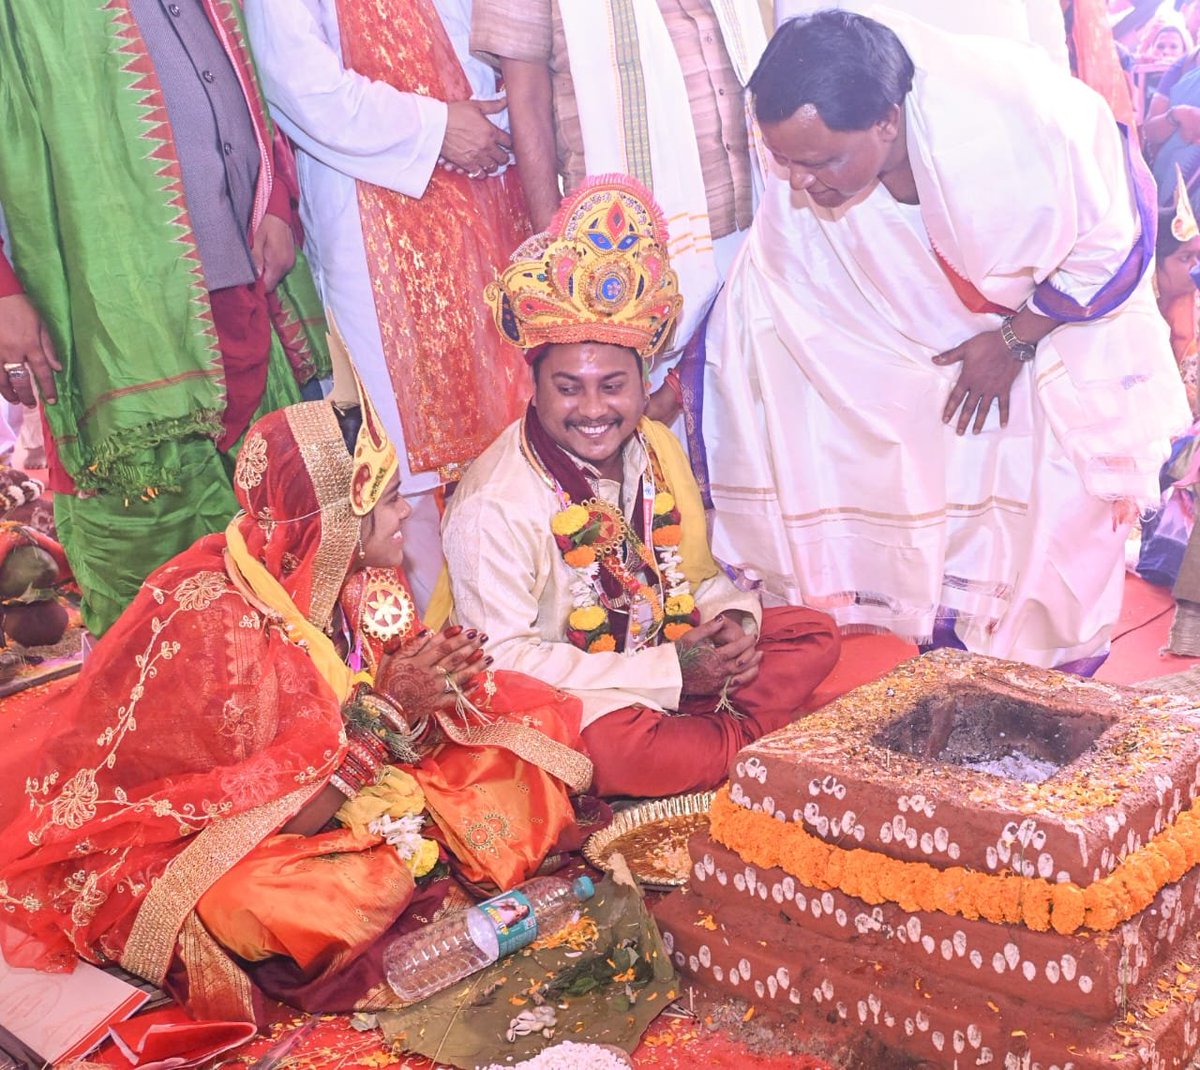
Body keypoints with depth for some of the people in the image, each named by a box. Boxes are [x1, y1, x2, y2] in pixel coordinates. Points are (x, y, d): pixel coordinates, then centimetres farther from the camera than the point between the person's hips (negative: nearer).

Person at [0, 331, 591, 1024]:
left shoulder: (366, 578, -6)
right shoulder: (210, 620, -26)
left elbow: (404, 731, 0)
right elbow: (277, 819, -24)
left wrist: (429, 691, -22)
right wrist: (382, 708, -27)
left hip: (333, 798, 7)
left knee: (526, 747, -5)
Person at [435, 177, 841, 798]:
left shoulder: (657, 447, 1)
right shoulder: (495, 504, -22)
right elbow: (502, 656, -22)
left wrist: (733, 620, -12)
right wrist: (669, 672, -22)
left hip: (677, 648, 7)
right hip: (563, 694, -7)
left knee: (811, 634, 0)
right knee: (617, 745, -37)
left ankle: (719, 735, -20)